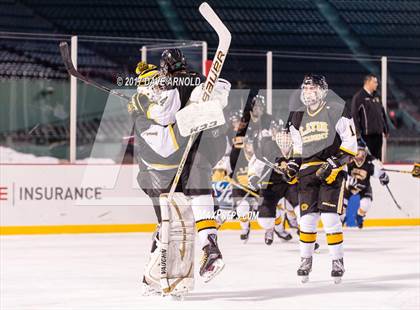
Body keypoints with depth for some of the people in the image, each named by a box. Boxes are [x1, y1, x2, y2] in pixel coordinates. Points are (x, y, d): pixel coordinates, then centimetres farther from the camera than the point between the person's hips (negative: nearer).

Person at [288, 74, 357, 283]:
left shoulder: (337, 111, -4)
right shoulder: (298, 117, 16)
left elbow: (350, 143, -7)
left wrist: (334, 163, -16)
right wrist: (292, 166, 9)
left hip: (332, 170, -5)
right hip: (308, 170, 5)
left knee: (330, 217, -12)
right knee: (307, 217, -1)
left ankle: (338, 260, -1)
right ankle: (305, 259, 14)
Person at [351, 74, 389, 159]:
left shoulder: (376, 97, 18)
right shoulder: (359, 97, -7)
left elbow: (382, 113, 24)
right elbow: (354, 115, -12)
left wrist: (386, 129, 21)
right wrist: (357, 131, -18)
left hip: (378, 133, 8)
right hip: (366, 134, -8)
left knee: (377, 157, 10)